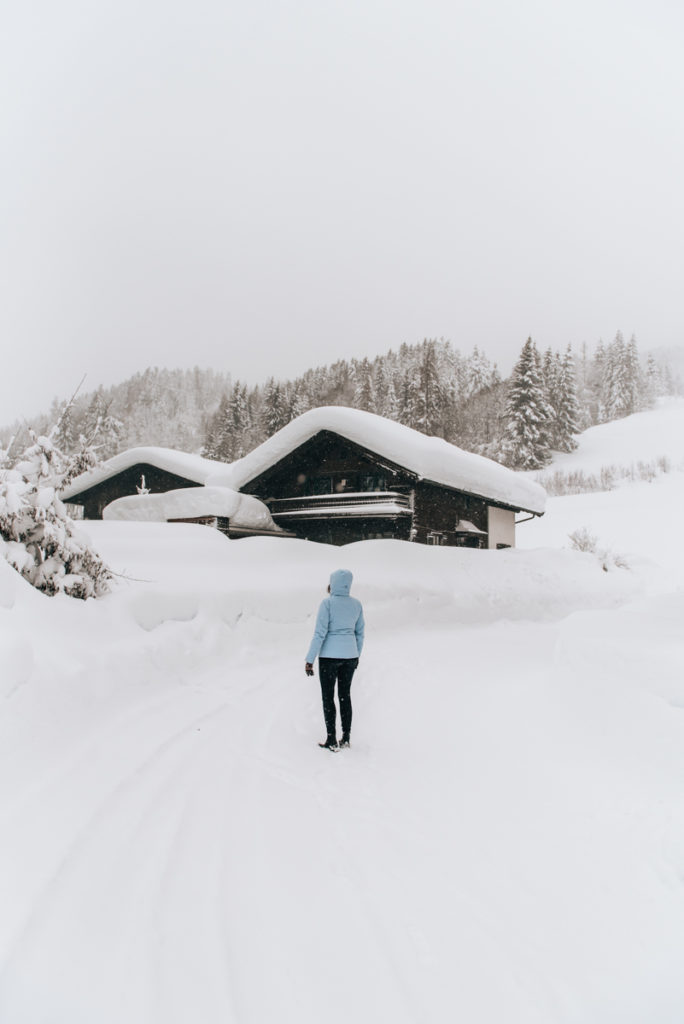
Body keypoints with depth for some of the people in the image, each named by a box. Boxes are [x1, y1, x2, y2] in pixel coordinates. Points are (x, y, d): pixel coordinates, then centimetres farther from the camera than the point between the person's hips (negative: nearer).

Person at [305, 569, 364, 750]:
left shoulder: (327, 603, -13)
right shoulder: (356, 604, 3)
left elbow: (320, 633, -16)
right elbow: (360, 633, 10)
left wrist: (310, 660, -11)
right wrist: (356, 655, 23)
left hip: (329, 655, -5)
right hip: (349, 655, 5)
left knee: (328, 697, 6)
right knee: (345, 695, 15)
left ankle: (332, 741, 7)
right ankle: (346, 738, 17)